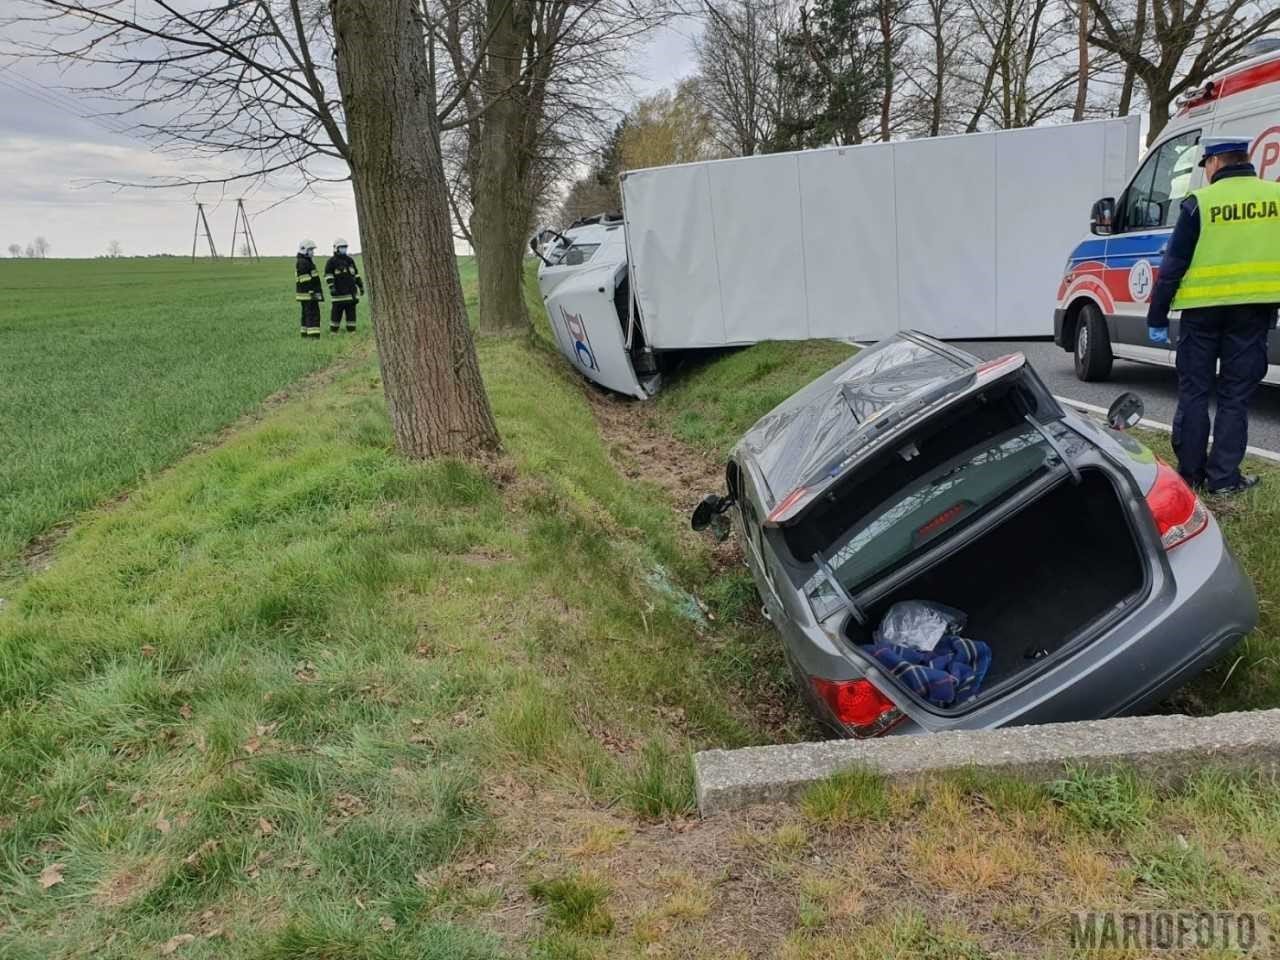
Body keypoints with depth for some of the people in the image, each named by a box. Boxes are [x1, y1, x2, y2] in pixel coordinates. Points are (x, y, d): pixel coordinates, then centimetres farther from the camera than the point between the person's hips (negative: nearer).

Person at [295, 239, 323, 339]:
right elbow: (305, 280, -21)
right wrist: (312, 292, -24)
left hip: (309, 294, 11)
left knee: (307, 314, 13)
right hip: (308, 294, -11)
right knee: (313, 314, -13)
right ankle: (314, 335, -17)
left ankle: (305, 334, 17)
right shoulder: (303, 262, -15)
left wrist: (313, 292, 28)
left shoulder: (307, 261, 19)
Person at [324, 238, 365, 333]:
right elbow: (328, 275, -11)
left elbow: (356, 274, 22)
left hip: (350, 292, 6)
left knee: (351, 312, 5)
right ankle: (333, 332, 5)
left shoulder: (350, 260, 17)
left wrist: (361, 286, 19)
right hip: (338, 292, -6)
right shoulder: (331, 261, -2)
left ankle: (351, 331, 10)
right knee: (336, 312, -3)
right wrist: (331, 287, -22)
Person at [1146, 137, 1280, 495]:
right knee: (1235, 396, 7)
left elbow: (1173, 265, -4)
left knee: (1194, 392, 10)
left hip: (1203, 310, -2)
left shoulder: (1199, 202, -5)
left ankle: (1190, 472, 13)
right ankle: (1223, 477, 8)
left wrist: (1157, 317, 2)